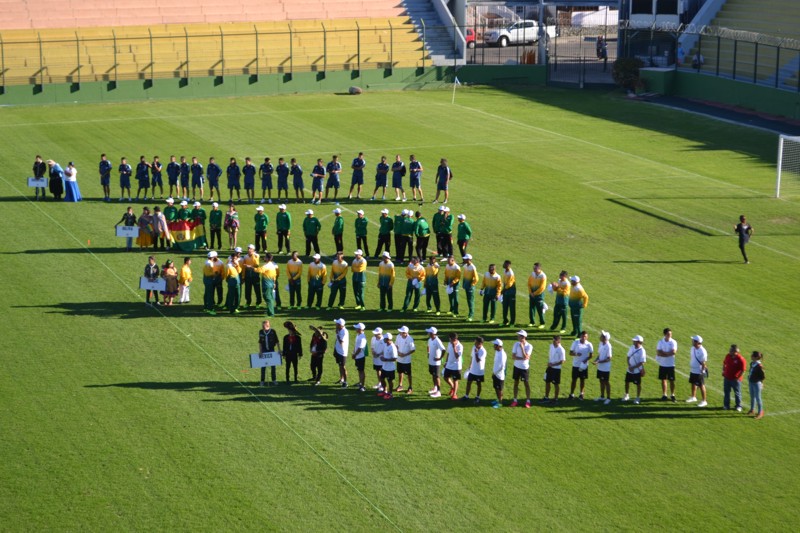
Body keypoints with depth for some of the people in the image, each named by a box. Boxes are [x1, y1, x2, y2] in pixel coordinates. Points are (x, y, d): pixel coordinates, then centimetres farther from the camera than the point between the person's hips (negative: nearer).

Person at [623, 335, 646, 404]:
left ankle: (638, 398, 18)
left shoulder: (642, 351, -19)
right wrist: (629, 366, -6)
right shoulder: (632, 347, 1)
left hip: (637, 370, -7)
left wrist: (633, 367, -19)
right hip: (630, 370, 7)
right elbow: (628, 357, 8)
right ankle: (627, 395, 33)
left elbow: (642, 362, -19)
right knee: (627, 382, 15)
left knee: (638, 384, 6)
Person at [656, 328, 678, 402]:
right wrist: (668, 353, -17)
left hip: (671, 365, -2)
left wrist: (663, 353, -13)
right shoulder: (661, 342, 0)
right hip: (662, 364, 2)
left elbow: (674, 352, -18)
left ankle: (672, 395, 13)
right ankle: (664, 395, 18)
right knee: (663, 380, 9)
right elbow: (658, 353, -9)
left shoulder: (673, 342, -6)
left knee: (671, 380, 2)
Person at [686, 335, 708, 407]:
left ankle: (703, 401, 11)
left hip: (699, 372, -8)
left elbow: (704, 362, -20)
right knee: (693, 384, 22)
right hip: (692, 370, 8)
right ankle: (693, 397, 40)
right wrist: (690, 365, 16)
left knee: (701, 386, 1)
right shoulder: (693, 348, 0)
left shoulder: (702, 351, -24)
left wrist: (702, 371, -17)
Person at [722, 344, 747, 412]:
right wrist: (723, 371, 11)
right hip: (727, 378, 6)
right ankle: (726, 405, 25)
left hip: (735, 379, -6)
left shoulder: (740, 359, -21)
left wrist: (738, 378, -15)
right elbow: (724, 363, 17)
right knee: (726, 391, 13)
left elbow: (743, 370, -17)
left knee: (737, 393, 7)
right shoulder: (728, 356, -1)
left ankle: (738, 406, 19)